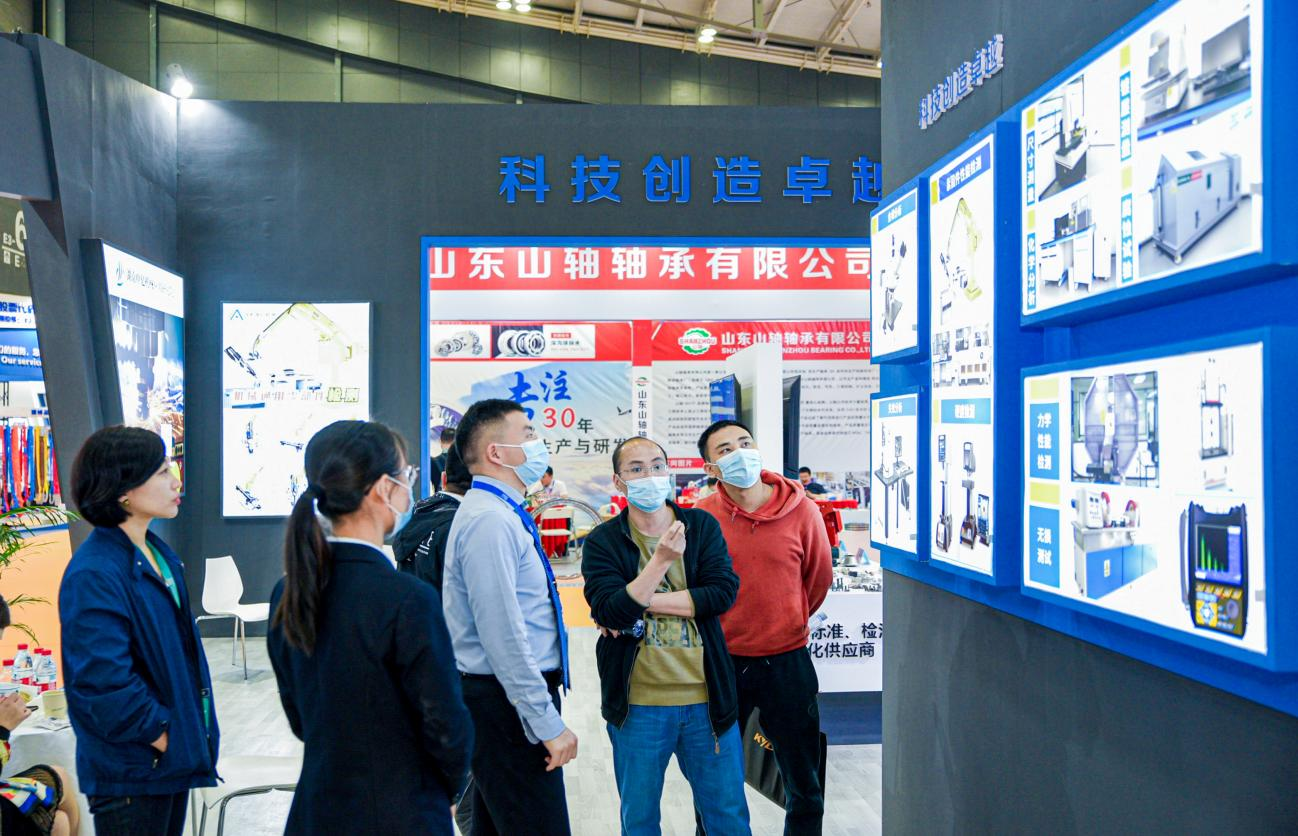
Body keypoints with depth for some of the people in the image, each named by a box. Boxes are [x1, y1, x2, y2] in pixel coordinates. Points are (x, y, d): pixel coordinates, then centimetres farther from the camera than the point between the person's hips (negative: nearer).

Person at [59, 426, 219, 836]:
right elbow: (105, 687, -27)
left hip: (174, 754, 8)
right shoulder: (94, 575, -23)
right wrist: (166, 737, -15)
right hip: (131, 772, -8)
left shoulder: (157, 553, 5)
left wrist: (192, 733, 8)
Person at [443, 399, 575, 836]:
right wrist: (549, 724, -21)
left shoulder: (504, 515, 13)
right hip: (507, 702, -10)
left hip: (504, 701, 10)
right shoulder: (490, 521, -19)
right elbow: (503, 635, -24)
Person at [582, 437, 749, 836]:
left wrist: (641, 602, -14)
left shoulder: (702, 526, 3)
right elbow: (609, 613, -15)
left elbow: (724, 591, -11)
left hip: (707, 700, 1)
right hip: (637, 705, -1)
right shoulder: (603, 542, -2)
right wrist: (661, 559, -23)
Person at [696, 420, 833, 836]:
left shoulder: (801, 510, -9)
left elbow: (819, 578, 7)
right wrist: (724, 630, 9)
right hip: (721, 663, 0)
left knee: (805, 789, 13)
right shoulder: (700, 518, -11)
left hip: (787, 661, 0)